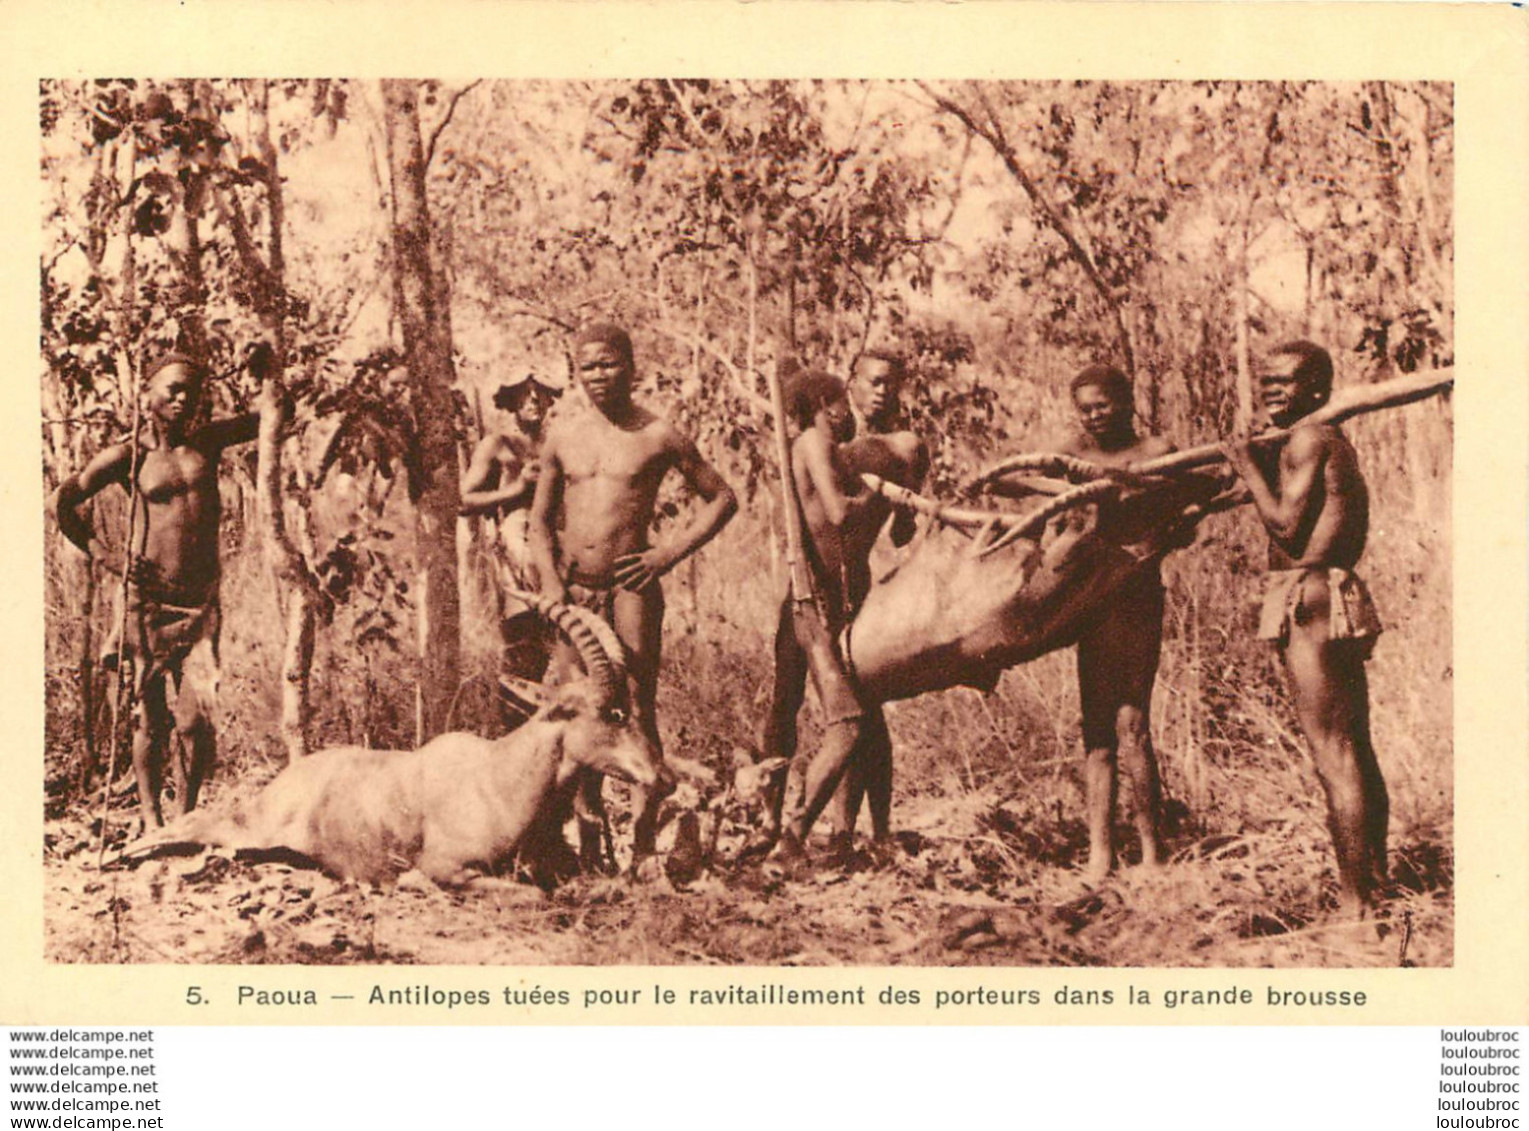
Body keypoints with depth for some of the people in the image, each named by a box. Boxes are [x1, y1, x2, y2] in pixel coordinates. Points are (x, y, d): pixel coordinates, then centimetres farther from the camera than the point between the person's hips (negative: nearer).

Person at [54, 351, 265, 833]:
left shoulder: (206, 442, 12)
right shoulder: (127, 456, 3)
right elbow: (65, 499, 6)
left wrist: (266, 372, 12)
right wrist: (104, 554, 4)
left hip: (201, 602, 2)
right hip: (148, 601, -2)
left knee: (198, 719, -9)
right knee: (149, 715, 3)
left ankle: (185, 816, 4)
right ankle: (150, 818, 14)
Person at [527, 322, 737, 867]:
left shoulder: (657, 435, 0)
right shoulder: (562, 434, 9)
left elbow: (722, 498, 6)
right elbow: (540, 520, 13)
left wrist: (668, 552, -3)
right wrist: (553, 587, 0)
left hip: (630, 590, -3)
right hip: (573, 591, 3)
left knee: (638, 712, -3)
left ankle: (645, 843, 3)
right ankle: (589, 842, 11)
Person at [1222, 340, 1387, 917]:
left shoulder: (1307, 439, -9)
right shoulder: (1335, 444, 22)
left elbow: (1287, 526, -15)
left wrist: (1248, 468, -5)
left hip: (1309, 599, -10)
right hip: (1338, 597, 10)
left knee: (1333, 759, -9)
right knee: (1356, 752, 13)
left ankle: (1353, 902, -9)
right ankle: (1377, 887, 19)